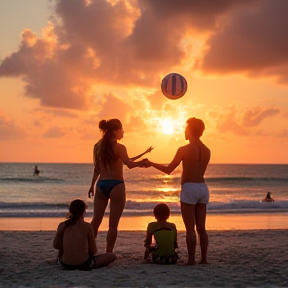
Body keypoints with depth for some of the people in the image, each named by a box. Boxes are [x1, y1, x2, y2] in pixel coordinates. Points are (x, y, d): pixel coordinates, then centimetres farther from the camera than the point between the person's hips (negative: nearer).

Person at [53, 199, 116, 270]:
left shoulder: (62, 226, -2)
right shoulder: (88, 226, -7)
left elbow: (56, 246, 9)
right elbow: (93, 251, -2)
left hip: (65, 265, 3)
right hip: (84, 264, -3)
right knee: (112, 256, 12)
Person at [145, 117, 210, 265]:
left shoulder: (184, 150, -9)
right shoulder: (206, 151, 8)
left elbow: (168, 170, -5)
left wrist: (151, 164, 9)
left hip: (189, 188, -6)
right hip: (203, 187, 6)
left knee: (190, 228, -3)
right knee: (201, 228, 10)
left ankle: (191, 259, -2)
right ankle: (204, 258, 10)